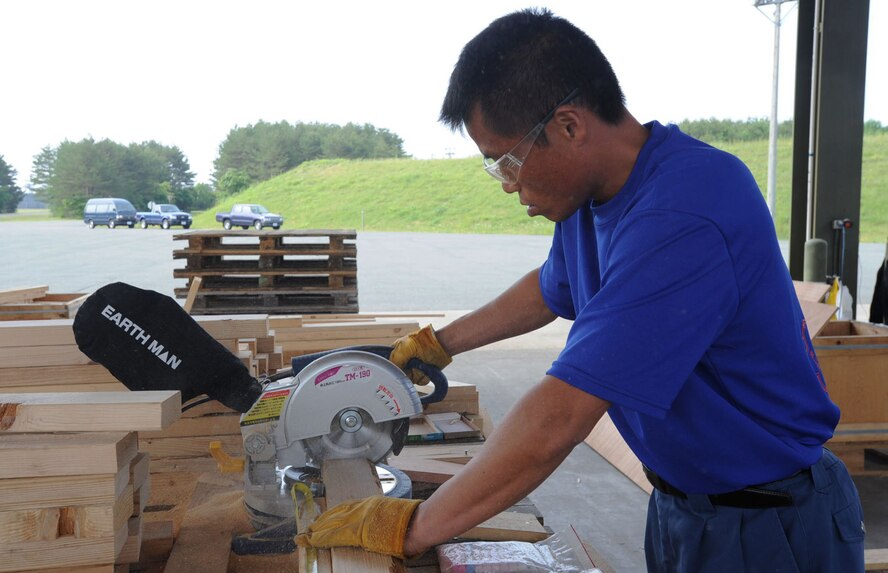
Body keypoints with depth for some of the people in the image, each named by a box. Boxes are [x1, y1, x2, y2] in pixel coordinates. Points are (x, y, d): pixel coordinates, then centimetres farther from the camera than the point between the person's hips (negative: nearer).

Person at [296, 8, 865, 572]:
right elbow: (551, 289, 21)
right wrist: (439, 343, 24)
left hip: (762, 526, -7)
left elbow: (553, 425, -33)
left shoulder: (683, 218, -32)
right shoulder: (590, 195, -2)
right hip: (677, 503, 8)